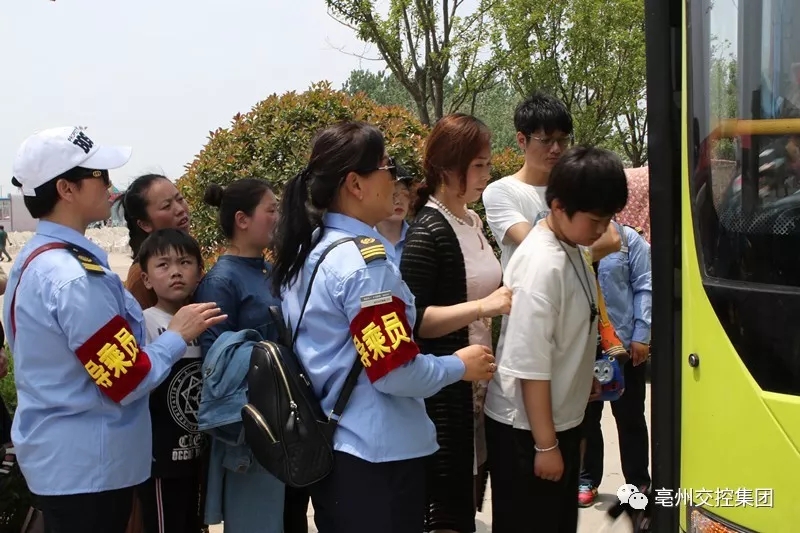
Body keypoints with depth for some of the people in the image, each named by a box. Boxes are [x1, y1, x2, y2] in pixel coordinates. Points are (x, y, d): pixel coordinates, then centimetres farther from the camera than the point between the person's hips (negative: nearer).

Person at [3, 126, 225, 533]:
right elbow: (129, 381, -21)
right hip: (87, 466, -10)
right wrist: (178, 335, -7)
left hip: (57, 457, 10)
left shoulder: (33, 260, 7)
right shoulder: (75, 277, -23)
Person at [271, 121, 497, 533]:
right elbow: (396, 371, -23)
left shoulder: (307, 251, 7)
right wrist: (461, 366, -5)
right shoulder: (365, 259, -21)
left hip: (327, 444, 9)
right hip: (377, 454, -9)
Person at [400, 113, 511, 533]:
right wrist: (484, 307, -26)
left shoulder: (474, 222, 10)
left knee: (470, 497, 17)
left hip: (481, 381, 8)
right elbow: (413, 319, -21)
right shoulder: (428, 231, -15)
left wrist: (506, 299, 9)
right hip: (444, 389, -8)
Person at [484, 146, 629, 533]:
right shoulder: (542, 264, -25)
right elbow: (530, 364, -24)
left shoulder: (573, 249, 1)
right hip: (525, 427, -8)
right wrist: (545, 444, -20)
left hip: (561, 417, 9)